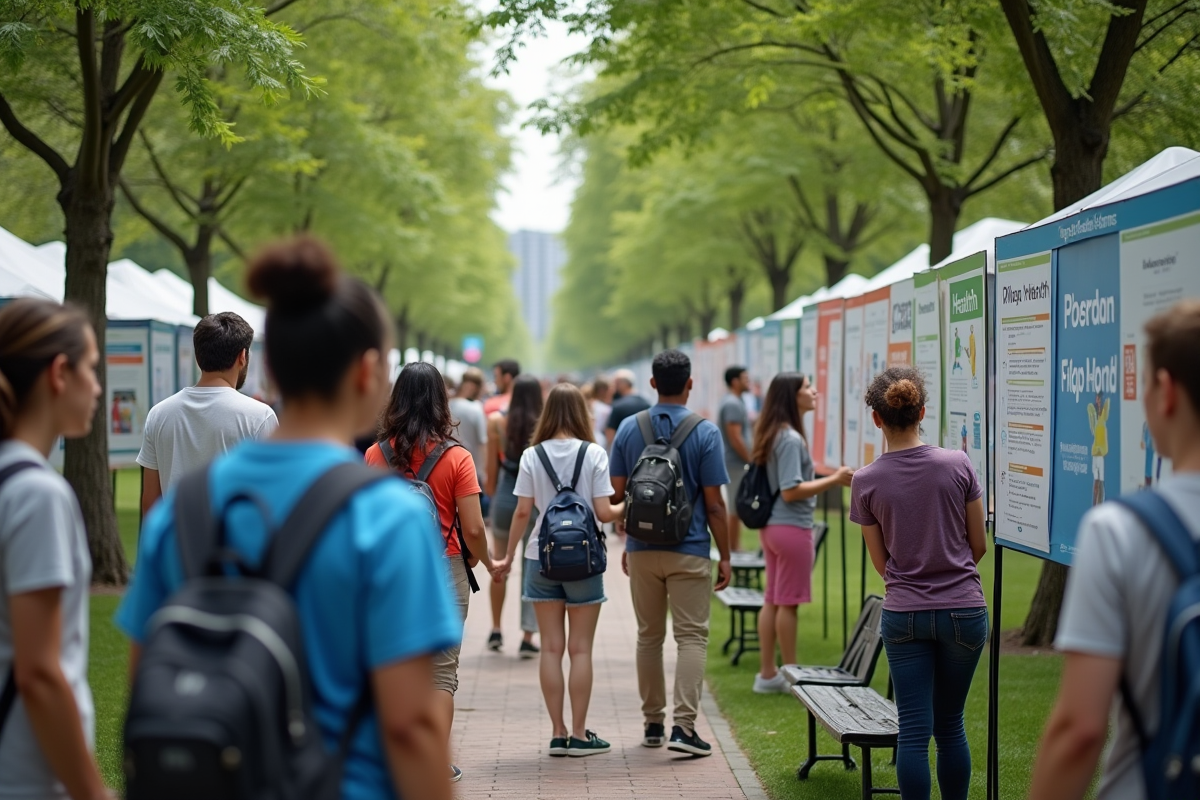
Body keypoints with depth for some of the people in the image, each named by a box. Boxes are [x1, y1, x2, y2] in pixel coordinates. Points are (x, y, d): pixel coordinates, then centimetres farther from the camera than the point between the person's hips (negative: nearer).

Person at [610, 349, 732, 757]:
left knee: (649, 636, 14)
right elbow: (713, 504, -8)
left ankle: (653, 724, 19)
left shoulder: (629, 429, 2)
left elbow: (617, 494, 6)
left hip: (642, 550, 3)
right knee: (692, 636, 0)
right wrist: (725, 555, 1)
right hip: (689, 551, -3)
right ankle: (683, 725, -10)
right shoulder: (705, 433, -8)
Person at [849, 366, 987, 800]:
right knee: (950, 726, 14)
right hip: (963, 610, 1)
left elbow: (882, 563, 3)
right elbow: (979, 545, 2)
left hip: (903, 614, -1)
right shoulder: (957, 464, -7)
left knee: (914, 730, 3)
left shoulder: (866, 481, -7)